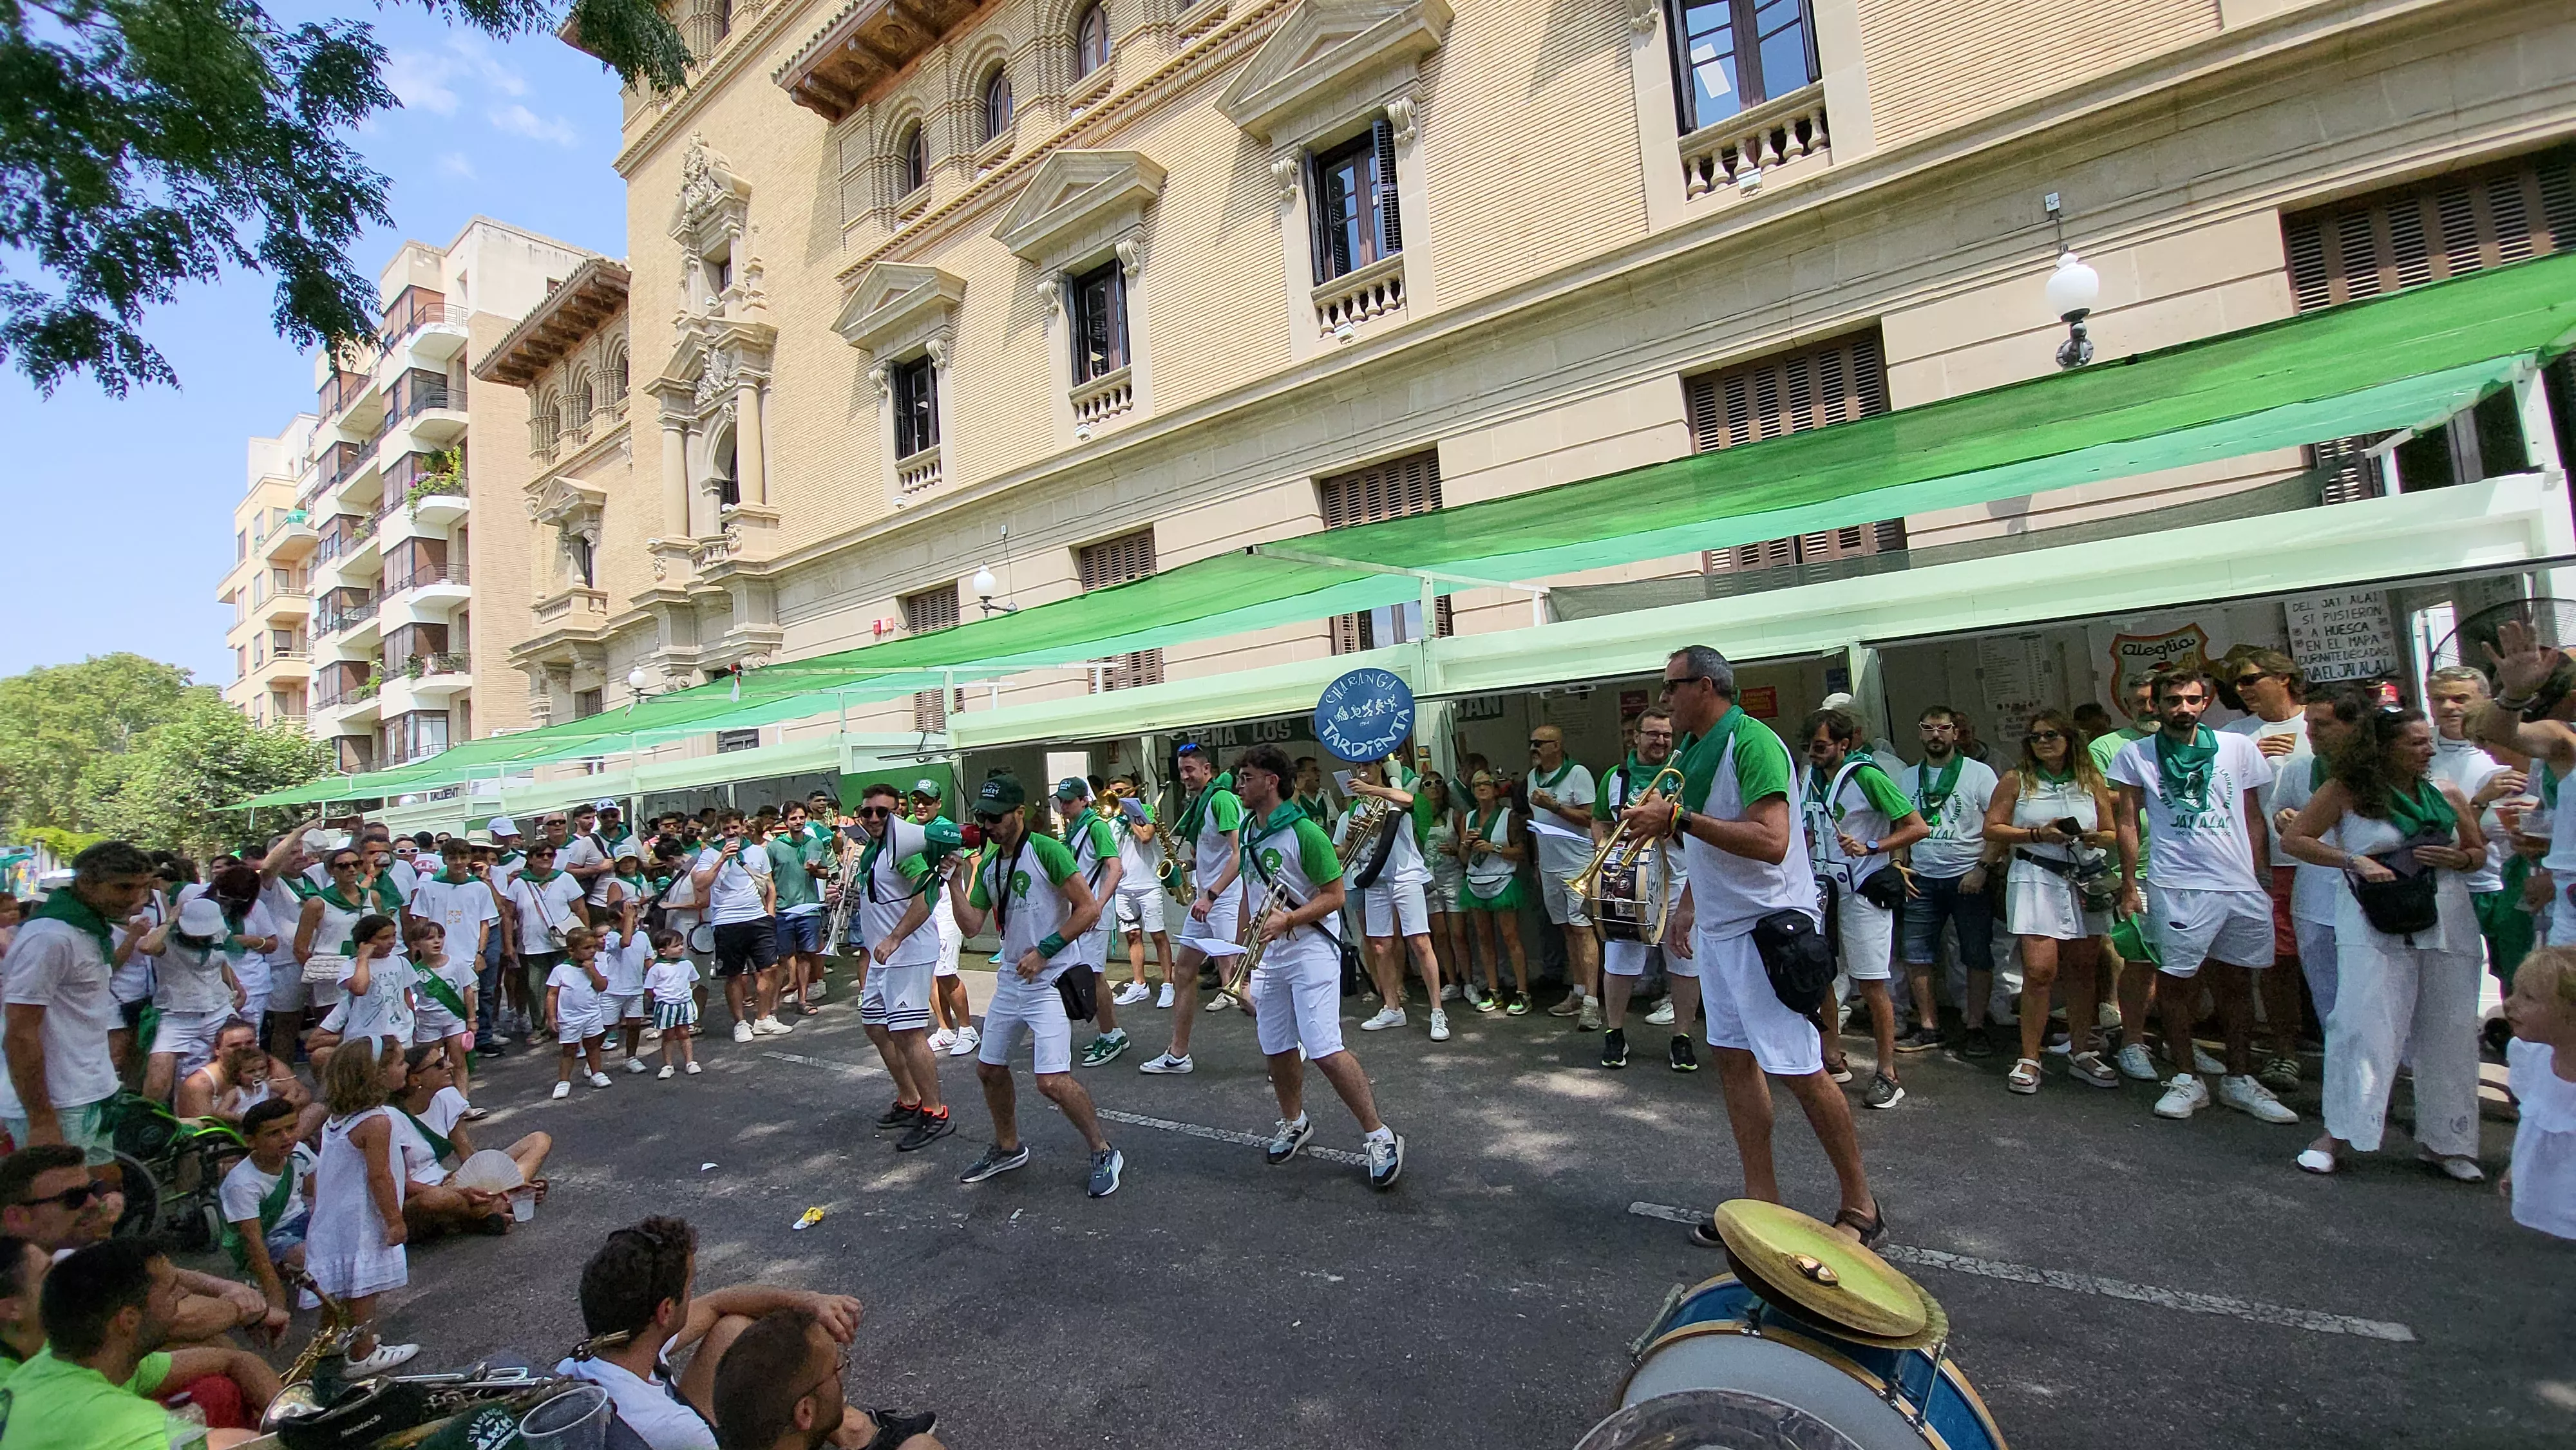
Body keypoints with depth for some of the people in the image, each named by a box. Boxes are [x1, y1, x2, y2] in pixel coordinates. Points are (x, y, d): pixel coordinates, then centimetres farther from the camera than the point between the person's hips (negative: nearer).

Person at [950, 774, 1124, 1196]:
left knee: (1052, 1081, -13)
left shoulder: (1046, 850, -15)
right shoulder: (988, 864, 9)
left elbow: (1089, 908, -18)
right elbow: (972, 924, 7)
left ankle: (1103, 1153, 8)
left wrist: (1044, 950, -17)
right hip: (1010, 981, 8)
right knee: (989, 1069, 16)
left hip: (1050, 981, -8)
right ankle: (1008, 1148, 39)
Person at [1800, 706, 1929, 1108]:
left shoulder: (1866, 776, -14)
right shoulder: (1813, 775, 8)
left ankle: (1887, 1074, 10)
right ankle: (1833, 1058, 26)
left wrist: (1870, 848, -24)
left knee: (1872, 984, -2)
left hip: (1862, 891, -7)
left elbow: (1918, 827, -15)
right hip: (1823, 889, 7)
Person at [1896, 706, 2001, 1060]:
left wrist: (1982, 868, -14)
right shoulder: (1906, 778, 11)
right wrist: (1900, 867, 5)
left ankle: (1974, 1028, 16)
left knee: (1978, 958, 3)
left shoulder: (1979, 773, -1)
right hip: (1922, 880, 4)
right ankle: (1929, 1028, 15)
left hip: (1969, 878, -3)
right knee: (1915, 957, 3)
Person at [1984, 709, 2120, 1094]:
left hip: (2087, 880, 4)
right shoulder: (2015, 781, 3)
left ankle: (2081, 1053, 24)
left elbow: (2112, 834, 15)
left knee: (2083, 969, 10)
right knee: (2040, 969, -11)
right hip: (2036, 879, -4)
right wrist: (2038, 835, -13)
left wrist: (2095, 838, -7)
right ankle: (2029, 1059, -2)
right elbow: (1992, 829, -1)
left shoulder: (2092, 781, 11)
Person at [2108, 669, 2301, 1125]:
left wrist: (2261, 878, 7)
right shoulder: (2135, 754, 1)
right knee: (2175, 981, 1)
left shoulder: (2237, 747, 7)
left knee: (2237, 982, 11)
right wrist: (2129, 887, 0)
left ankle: (2239, 1078, 24)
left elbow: (2254, 817, 13)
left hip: (2243, 886, 3)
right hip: (2176, 887, -3)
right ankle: (2187, 1079, 14)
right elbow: (2128, 824, 3)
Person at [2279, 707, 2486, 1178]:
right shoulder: (2346, 790, -3)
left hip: (2449, 923, 5)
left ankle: (2443, 1139, 23)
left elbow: (2479, 852, 17)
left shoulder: (2447, 794, 9)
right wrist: (2353, 860, -14)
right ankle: (2340, 1132, 3)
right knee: (2364, 1026, -6)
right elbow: (2293, 838, -2)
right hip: (2376, 926, -5)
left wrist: (2458, 859, -5)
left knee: (2450, 1034, 9)